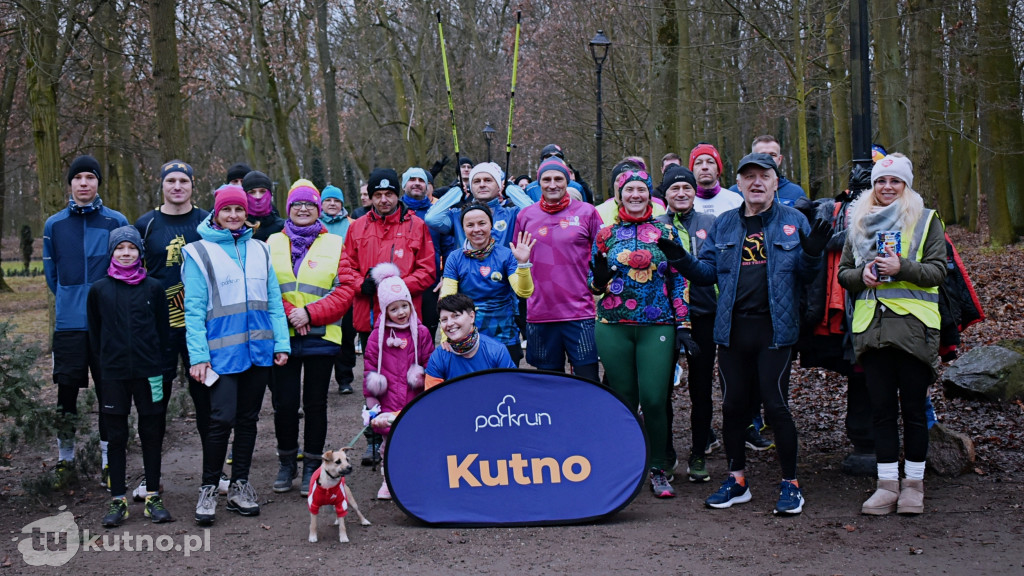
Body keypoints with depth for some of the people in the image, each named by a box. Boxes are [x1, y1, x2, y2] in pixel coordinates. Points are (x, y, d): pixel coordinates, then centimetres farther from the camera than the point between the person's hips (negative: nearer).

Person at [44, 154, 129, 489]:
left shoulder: (116, 222, 1)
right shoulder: (54, 225, 6)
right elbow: (51, 273, 15)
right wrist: (70, 302, 13)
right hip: (68, 323, 1)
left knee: (109, 393, 4)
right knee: (66, 392, 6)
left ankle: (109, 464, 14)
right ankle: (65, 460, 20)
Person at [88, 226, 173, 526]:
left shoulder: (154, 288, 3)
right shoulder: (99, 289, 3)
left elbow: (164, 330, 7)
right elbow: (94, 332, 10)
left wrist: (160, 365, 3)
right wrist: (102, 363, 6)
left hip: (148, 372, 0)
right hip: (113, 374, 0)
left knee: (151, 433, 6)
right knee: (116, 436, 5)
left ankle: (153, 496, 14)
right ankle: (118, 500, 13)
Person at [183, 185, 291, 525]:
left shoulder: (260, 250, 12)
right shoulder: (200, 252, 0)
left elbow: (273, 300, 11)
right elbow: (193, 309, -4)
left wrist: (281, 342, 2)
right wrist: (198, 355, -11)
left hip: (259, 349, 4)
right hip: (222, 351, -4)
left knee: (248, 418, 10)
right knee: (222, 418, -11)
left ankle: (240, 487, 21)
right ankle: (208, 489, 4)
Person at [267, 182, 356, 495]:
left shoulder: (333, 244, 3)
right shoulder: (273, 243, 8)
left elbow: (346, 289, -4)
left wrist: (310, 313, -12)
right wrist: (288, 314, -12)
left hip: (321, 337, -1)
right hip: (283, 337, 1)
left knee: (315, 403, 6)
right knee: (284, 403, 4)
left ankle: (311, 467, 18)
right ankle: (287, 463, 23)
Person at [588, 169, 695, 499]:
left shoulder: (665, 233, 7)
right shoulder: (606, 234, 9)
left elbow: (679, 282, 8)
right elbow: (596, 286, 14)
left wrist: (683, 325, 1)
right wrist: (599, 276, -9)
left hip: (657, 327, -1)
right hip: (613, 328, 1)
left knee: (654, 400, -6)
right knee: (624, 400, 5)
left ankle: (659, 471, 8)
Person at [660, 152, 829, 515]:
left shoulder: (793, 222, 4)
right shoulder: (723, 225, 12)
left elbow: (805, 276, 3)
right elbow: (707, 272, 11)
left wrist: (811, 255, -17)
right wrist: (680, 259, -6)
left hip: (774, 328, -3)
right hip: (732, 329, 3)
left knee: (776, 405, -3)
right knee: (733, 405, 9)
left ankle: (790, 484, 11)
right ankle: (736, 481, 23)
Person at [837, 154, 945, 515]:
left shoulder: (926, 221, 6)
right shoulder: (859, 223, 17)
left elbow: (938, 270, -3)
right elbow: (843, 272, 17)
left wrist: (902, 267, -19)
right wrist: (862, 275, -5)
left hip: (913, 326, -3)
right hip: (871, 326, 3)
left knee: (913, 408, 2)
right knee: (882, 408, 5)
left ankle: (914, 483, 13)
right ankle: (888, 484, 11)